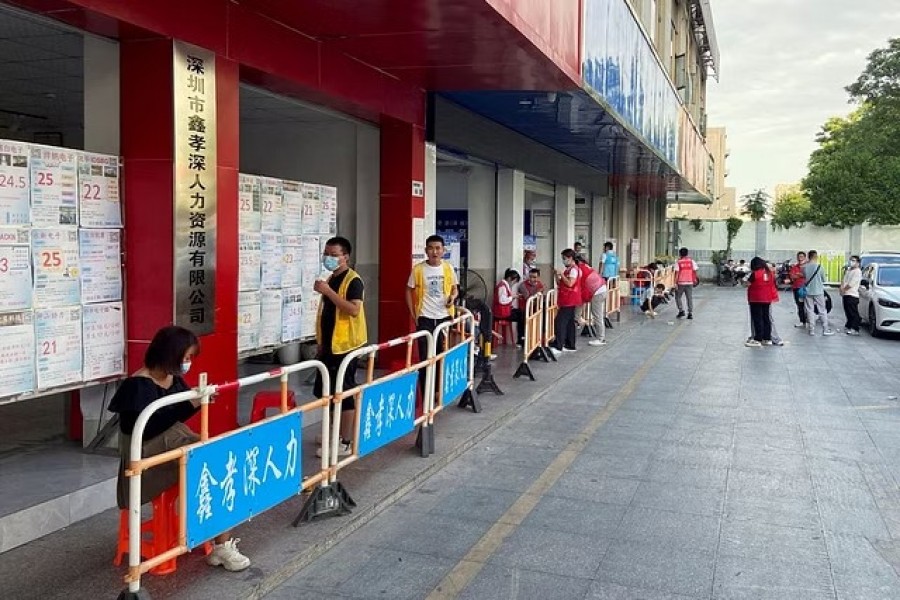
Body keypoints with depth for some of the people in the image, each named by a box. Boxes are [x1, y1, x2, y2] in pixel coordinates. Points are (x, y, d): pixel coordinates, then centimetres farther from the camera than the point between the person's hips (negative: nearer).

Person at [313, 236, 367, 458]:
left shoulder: (353, 280, -13)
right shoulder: (330, 279, 15)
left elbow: (353, 309, -28)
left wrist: (328, 291, -27)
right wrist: (321, 342, 19)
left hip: (344, 346, -9)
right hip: (329, 345, 9)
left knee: (345, 394, -5)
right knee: (329, 392, 15)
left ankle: (345, 443, 1)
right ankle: (336, 433, 29)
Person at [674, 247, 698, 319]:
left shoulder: (678, 262, -5)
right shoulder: (691, 261, 3)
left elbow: (677, 273, -10)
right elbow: (694, 271, 4)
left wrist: (675, 283, -9)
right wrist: (695, 280, 17)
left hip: (681, 283, -3)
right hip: (690, 282, 3)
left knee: (678, 297, 12)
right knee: (690, 298, 7)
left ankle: (681, 311, -1)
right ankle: (690, 313, 5)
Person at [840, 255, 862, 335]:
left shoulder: (857, 271, -10)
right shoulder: (848, 270, 18)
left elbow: (851, 284, -16)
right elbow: (844, 281, 17)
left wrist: (844, 289, -5)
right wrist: (841, 288, -1)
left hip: (852, 295, -9)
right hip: (846, 295, 9)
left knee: (854, 313, -7)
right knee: (848, 313, 14)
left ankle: (855, 329, -8)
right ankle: (848, 327, 22)